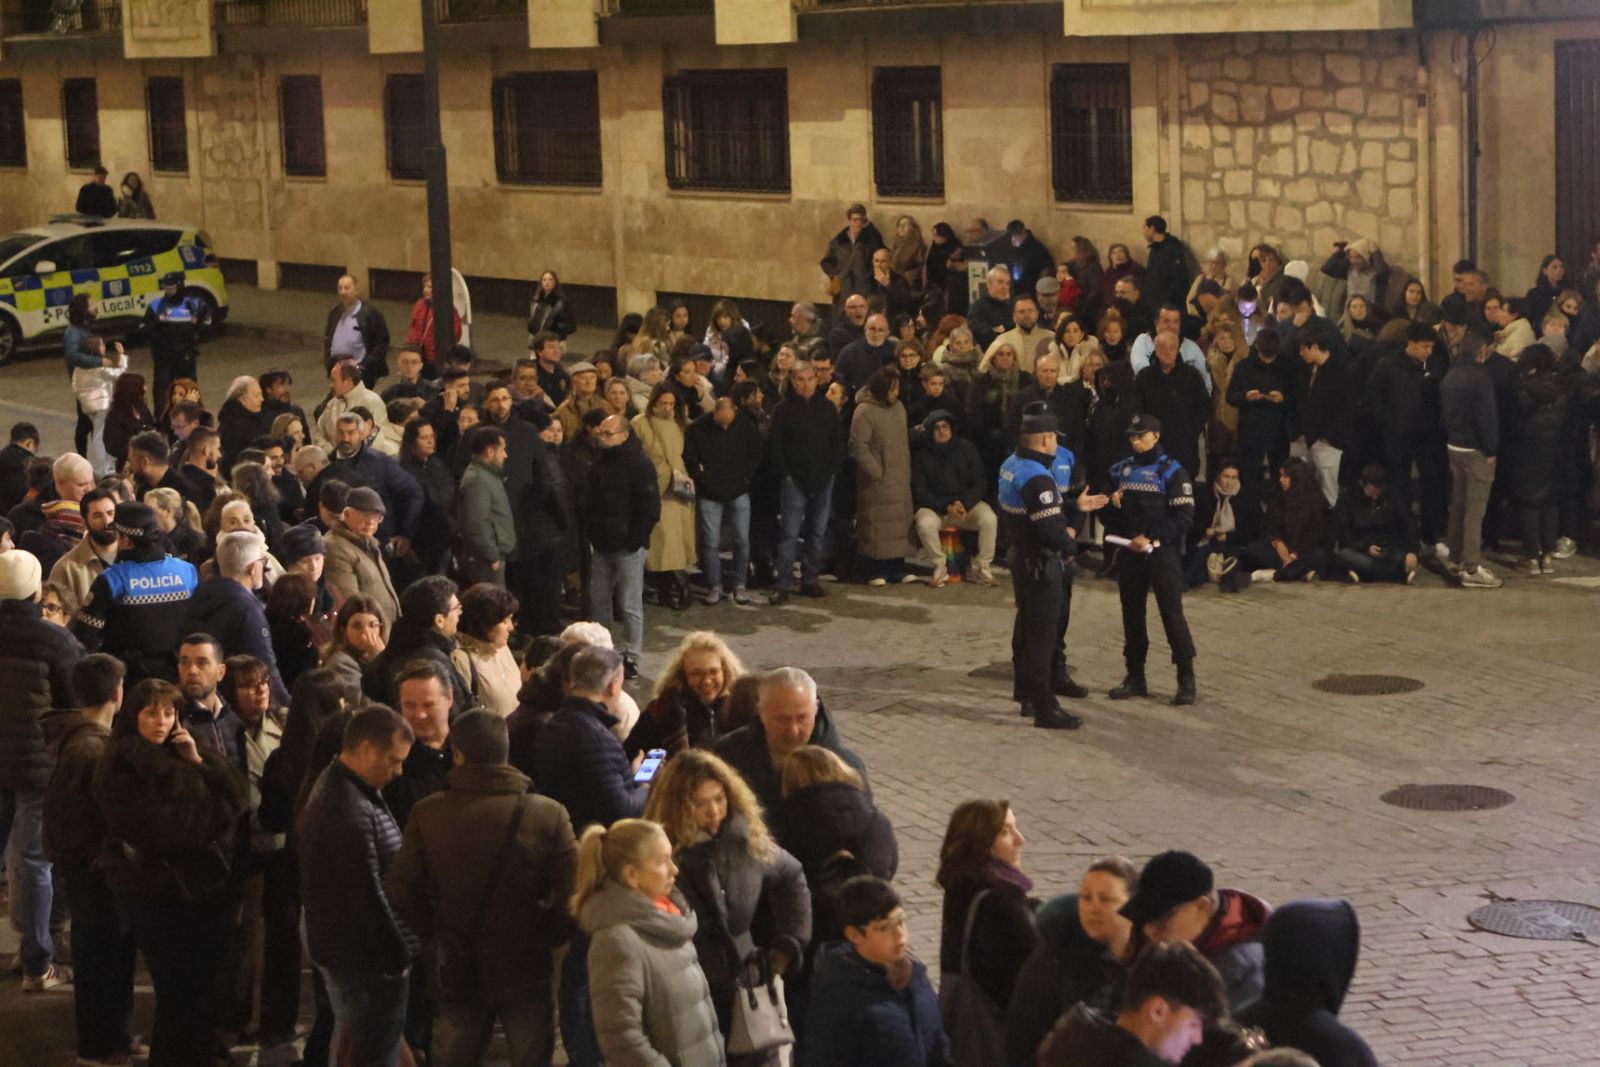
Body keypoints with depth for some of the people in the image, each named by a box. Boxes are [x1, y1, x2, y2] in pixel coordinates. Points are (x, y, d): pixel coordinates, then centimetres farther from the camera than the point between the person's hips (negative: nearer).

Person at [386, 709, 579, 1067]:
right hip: (526, 970, -1)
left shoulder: (427, 814, -10)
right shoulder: (549, 815, -14)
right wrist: (546, 939, 1)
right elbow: (571, 894, -16)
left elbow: (400, 892, -8)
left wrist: (434, 936, 8)